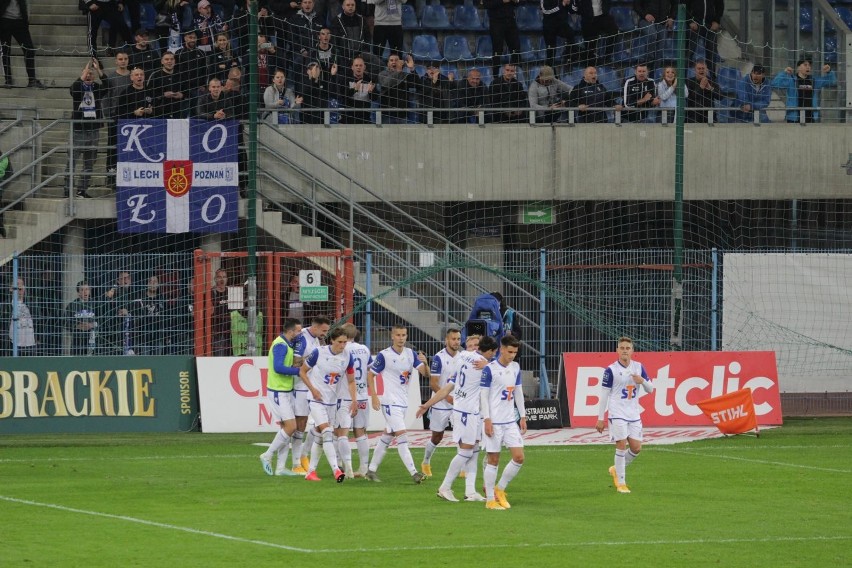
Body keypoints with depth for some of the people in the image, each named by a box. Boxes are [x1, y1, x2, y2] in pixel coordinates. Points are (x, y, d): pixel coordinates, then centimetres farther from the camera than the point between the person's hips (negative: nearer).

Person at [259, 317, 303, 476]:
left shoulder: (287, 344, 14)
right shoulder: (280, 345, -17)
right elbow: (278, 367, -26)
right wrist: (298, 371, -20)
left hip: (286, 392, 10)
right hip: (278, 392, -10)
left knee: (286, 429, 8)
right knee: (290, 427, -11)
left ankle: (281, 467, 10)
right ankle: (267, 456, -1)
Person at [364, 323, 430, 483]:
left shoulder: (410, 354, 5)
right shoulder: (384, 356, -10)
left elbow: (426, 374, 0)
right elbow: (370, 375, -3)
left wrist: (424, 363, -22)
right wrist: (374, 397, -12)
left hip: (403, 402, 7)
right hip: (390, 402, -7)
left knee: (387, 437, 13)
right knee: (402, 436, -14)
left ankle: (371, 470, 22)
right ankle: (413, 473, -19)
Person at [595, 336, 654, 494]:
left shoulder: (639, 367, 6)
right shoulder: (611, 370, -6)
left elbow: (650, 389, 10)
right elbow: (604, 395, -4)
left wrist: (643, 381, -14)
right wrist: (600, 418, -6)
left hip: (634, 415, 5)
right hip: (617, 414, -5)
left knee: (636, 448, 4)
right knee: (621, 446, -8)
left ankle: (616, 469, 28)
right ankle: (621, 483, 1)